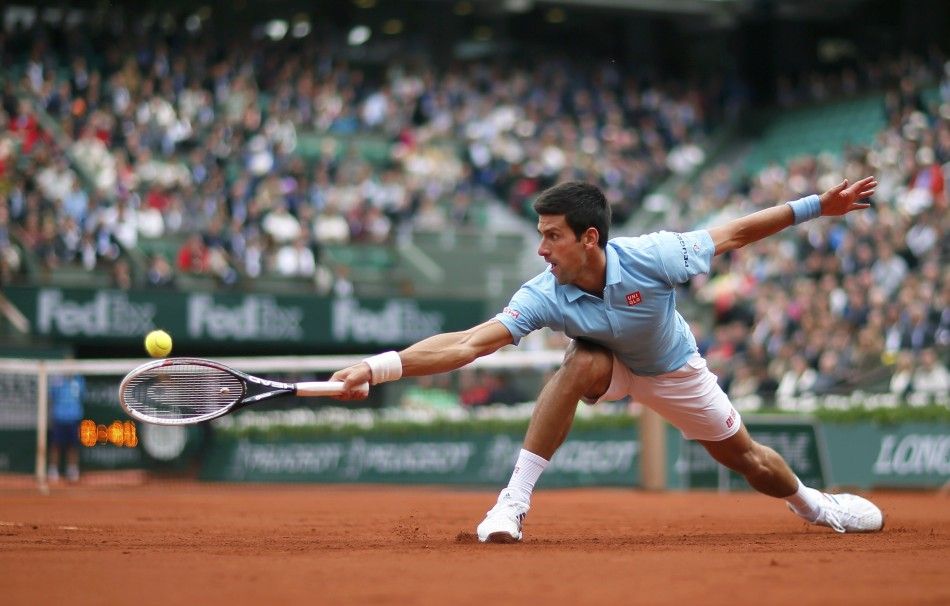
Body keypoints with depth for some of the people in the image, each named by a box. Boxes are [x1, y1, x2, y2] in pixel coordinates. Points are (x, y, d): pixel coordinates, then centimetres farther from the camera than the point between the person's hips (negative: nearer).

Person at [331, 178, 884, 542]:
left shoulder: (651, 257, -36)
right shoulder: (545, 296, -33)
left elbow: (733, 235, -24)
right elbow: (470, 343, -41)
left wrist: (817, 206, -23)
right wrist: (380, 367, -53)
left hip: (672, 373, 0)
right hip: (609, 368, 0)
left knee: (744, 456, 9)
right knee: (582, 363, -34)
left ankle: (813, 504, 45)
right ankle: (515, 502, -31)